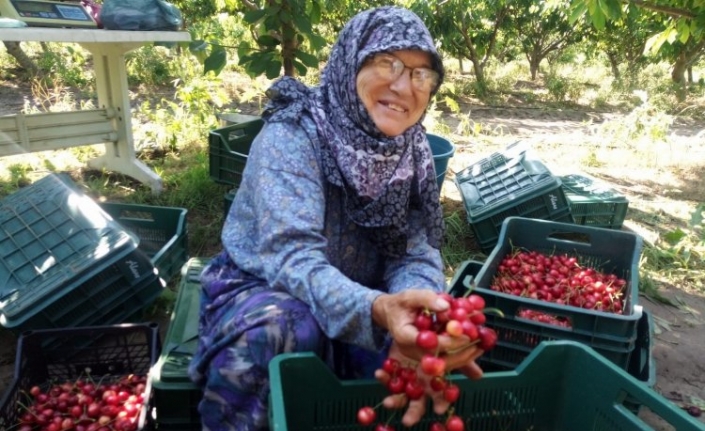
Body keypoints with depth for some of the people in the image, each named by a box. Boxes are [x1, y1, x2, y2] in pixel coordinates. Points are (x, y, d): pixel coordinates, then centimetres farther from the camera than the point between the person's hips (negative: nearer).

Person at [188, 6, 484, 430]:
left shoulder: (413, 150, -6)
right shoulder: (291, 136, -22)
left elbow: (416, 252, -13)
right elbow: (293, 256, -34)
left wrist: (415, 325, -36)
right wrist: (378, 311, -54)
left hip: (357, 300, 4)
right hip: (265, 290, -3)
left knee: (450, 335, -19)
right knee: (274, 330, -36)